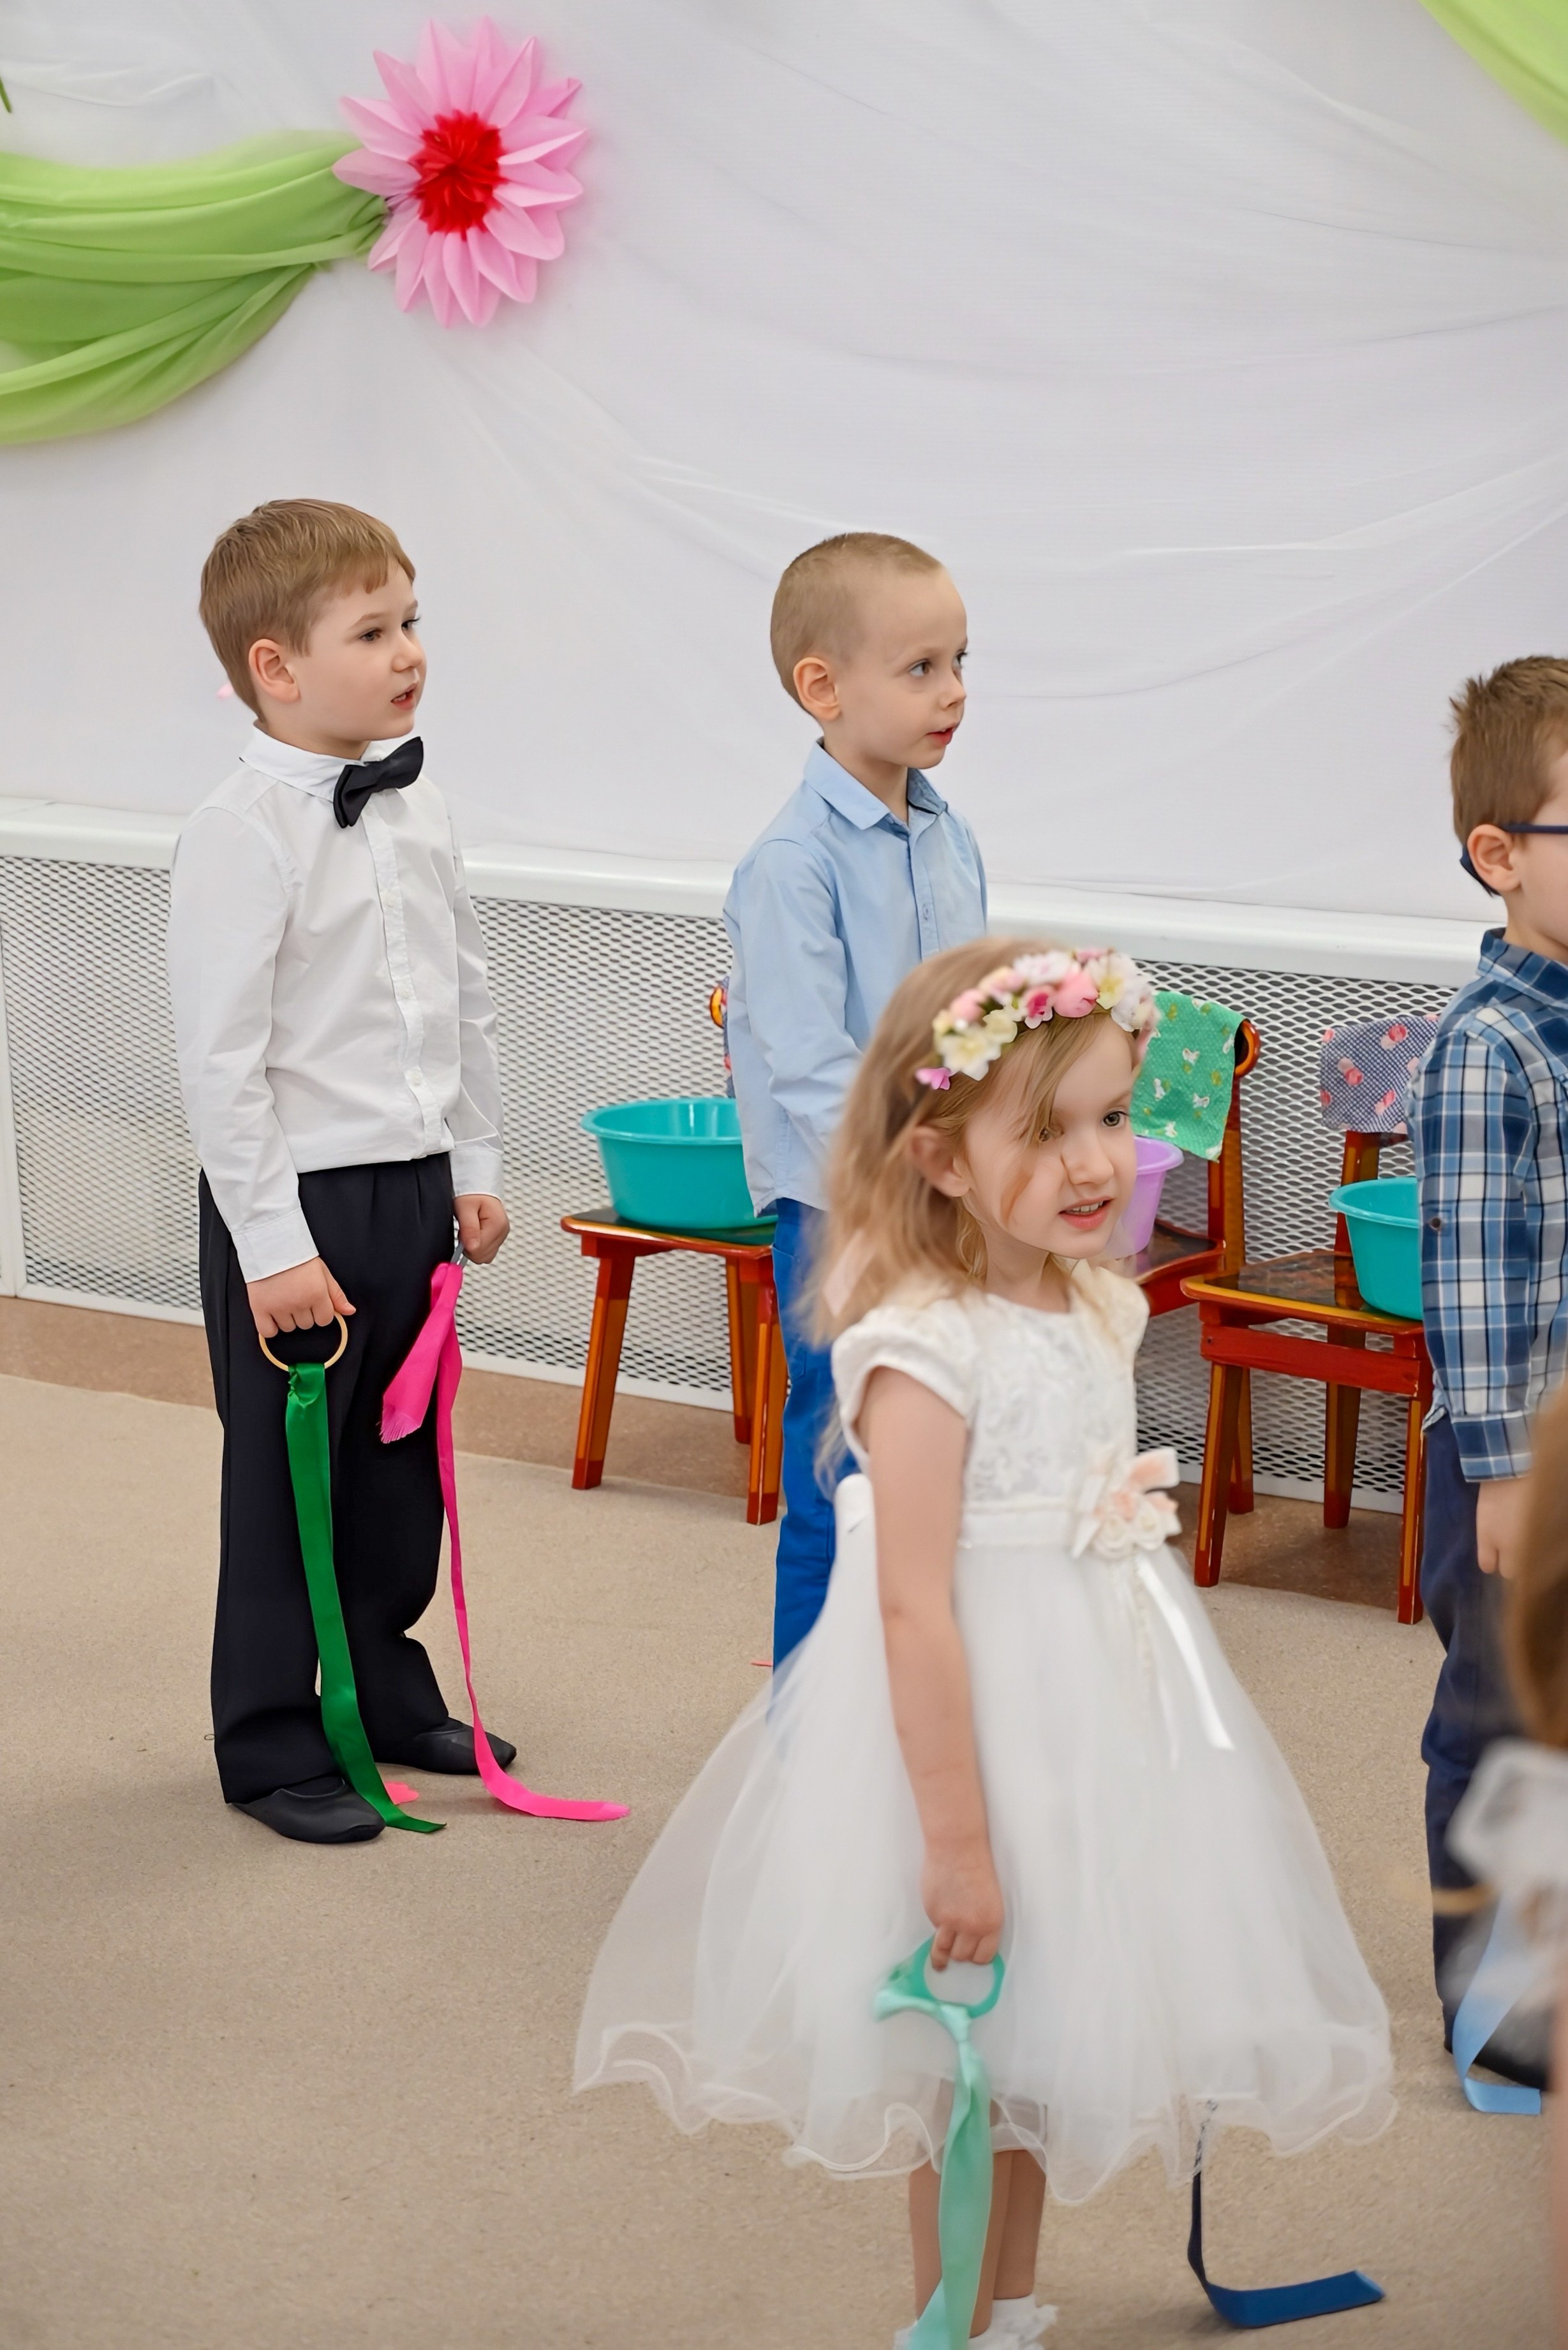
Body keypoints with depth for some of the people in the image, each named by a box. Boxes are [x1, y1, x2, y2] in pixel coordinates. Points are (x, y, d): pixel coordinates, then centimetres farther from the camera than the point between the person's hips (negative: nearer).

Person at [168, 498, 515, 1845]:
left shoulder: (418, 809, 4)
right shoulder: (244, 835, -18)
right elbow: (220, 1059, -19)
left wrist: (475, 1166, 13)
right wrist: (273, 1247, -19)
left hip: (416, 1191, 7)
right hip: (296, 1202, -7)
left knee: (405, 1462, 18)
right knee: (286, 1478, 5)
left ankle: (386, 1692, 36)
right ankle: (273, 1744, 20)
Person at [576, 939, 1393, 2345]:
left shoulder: (1103, 1311, 2)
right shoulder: (926, 1350, -24)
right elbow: (913, 1610, -25)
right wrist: (957, 1840, -24)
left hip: (1102, 1711, 8)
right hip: (975, 1713, -8)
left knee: (1053, 2036, 20)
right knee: (975, 2058, 7)